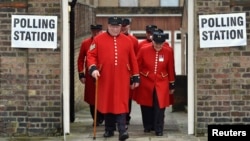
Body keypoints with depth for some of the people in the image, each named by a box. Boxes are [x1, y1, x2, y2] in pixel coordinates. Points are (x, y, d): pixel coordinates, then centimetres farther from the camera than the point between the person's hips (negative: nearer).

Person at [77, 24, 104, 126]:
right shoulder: (85, 43, 4)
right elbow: (80, 60, 7)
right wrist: (81, 75, 1)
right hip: (90, 76, 1)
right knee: (91, 99, 4)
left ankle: (103, 117, 15)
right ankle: (96, 120, 17)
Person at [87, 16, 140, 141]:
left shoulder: (127, 41, 6)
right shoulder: (98, 39, 2)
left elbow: (133, 60, 8)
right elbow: (91, 55, 0)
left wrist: (136, 77, 7)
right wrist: (93, 68, -17)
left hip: (122, 79, 0)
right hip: (105, 79, 1)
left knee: (121, 104, -6)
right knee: (106, 103, 9)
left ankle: (122, 130, -7)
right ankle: (109, 129, 22)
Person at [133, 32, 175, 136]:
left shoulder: (168, 52, -4)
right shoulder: (143, 50, -8)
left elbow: (170, 69, 4)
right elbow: (137, 66, 0)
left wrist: (172, 85, 8)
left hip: (161, 84, 0)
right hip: (145, 83, 0)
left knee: (160, 107, -6)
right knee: (146, 106, 11)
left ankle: (159, 129, 3)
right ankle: (147, 126, 28)